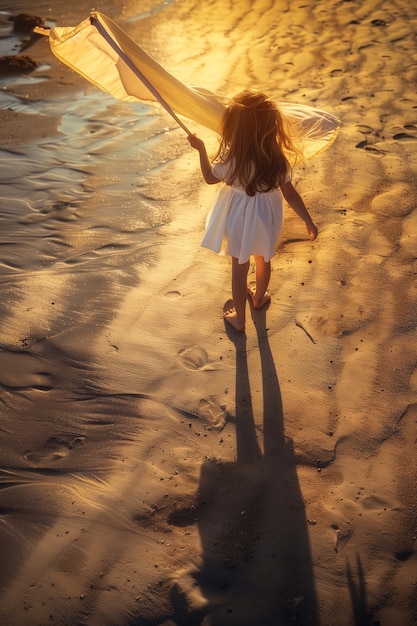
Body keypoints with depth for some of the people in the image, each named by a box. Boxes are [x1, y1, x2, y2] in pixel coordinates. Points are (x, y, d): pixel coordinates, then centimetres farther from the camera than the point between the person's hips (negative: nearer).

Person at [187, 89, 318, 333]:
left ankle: (240, 318, 30)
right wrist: (309, 221, 0)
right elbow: (290, 194, -12)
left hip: (239, 219, -2)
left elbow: (210, 178, -5)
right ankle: (259, 297, 54)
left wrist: (201, 148, 7)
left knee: (240, 267, 16)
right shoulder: (278, 159, -21)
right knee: (264, 260, 28)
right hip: (266, 217, 2)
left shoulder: (230, 160, -26)